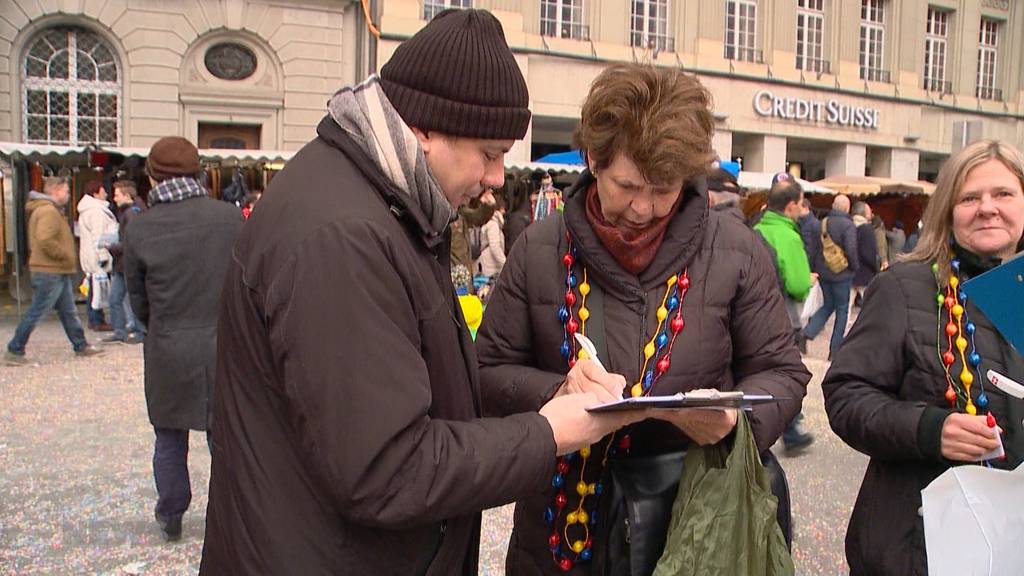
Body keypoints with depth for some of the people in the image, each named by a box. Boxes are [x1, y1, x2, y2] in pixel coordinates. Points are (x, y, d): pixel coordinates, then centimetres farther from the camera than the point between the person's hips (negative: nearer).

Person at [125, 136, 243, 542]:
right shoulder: (230, 216, -9)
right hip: (226, 345, 0)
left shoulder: (139, 229, -8)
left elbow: (138, 300, 3)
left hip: (168, 351, 0)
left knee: (169, 438, 18)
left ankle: (170, 518, 32)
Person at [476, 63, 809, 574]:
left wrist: (734, 416, -21)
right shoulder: (540, 250, -5)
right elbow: (489, 371, 0)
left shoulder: (736, 252, -6)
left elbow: (780, 372, 2)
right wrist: (557, 393, -21)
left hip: (696, 525, 0)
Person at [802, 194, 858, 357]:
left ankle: (807, 333, -1)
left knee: (828, 305, 20)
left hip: (822, 272, 5)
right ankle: (834, 351, 10)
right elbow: (851, 250, -21)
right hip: (841, 274, -5)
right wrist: (854, 267, -4)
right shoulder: (847, 225, -14)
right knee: (842, 310, 8)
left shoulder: (823, 223, 2)